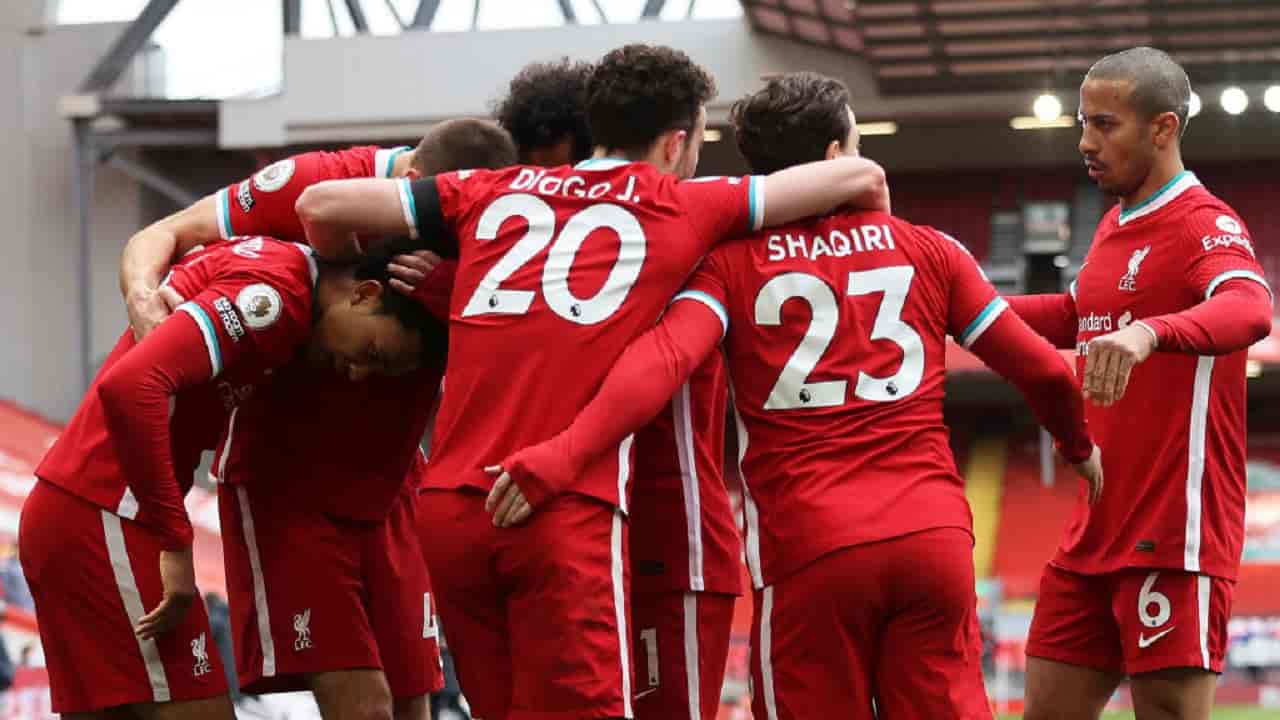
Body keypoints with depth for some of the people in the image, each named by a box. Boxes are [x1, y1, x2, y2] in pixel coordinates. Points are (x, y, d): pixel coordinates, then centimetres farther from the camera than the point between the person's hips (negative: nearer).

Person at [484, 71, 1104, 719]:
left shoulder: (731, 263, 4)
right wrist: (1083, 448, 31)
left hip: (809, 551, -1)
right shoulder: (929, 251, 9)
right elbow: (1039, 369, 11)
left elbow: (664, 361, -16)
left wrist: (565, 453, -26)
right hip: (933, 537, 1)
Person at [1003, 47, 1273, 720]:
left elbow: (1249, 311, -33)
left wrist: (1148, 333, -51)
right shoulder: (1116, 226, 15)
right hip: (1094, 533, 9)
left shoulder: (1205, 225, -12)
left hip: (1174, 538, -9)